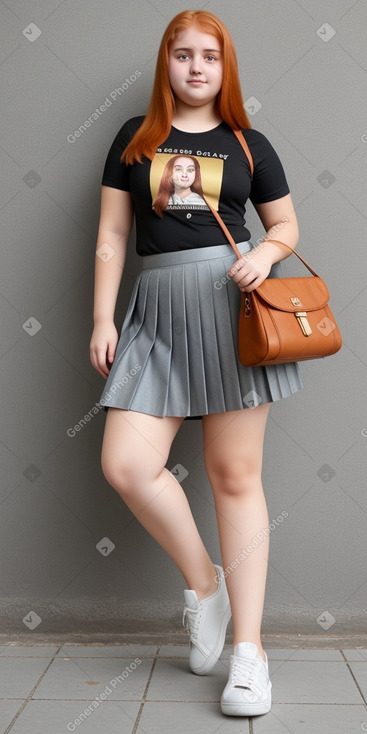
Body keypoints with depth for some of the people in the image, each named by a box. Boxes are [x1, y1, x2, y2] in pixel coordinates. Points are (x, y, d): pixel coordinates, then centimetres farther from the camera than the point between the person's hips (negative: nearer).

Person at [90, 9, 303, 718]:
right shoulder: (136, 137, 14)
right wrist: (102, 319, 2)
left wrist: (266, 251, -5)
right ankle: (203, 581, 14)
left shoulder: (248, 144, 13)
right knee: (126, 464, -13)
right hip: (159, 306, 2)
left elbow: (286, 223, 18)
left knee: (235, 475, -1)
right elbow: (111, 236, 11)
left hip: (233, 299, -1)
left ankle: (249, 648, 7)